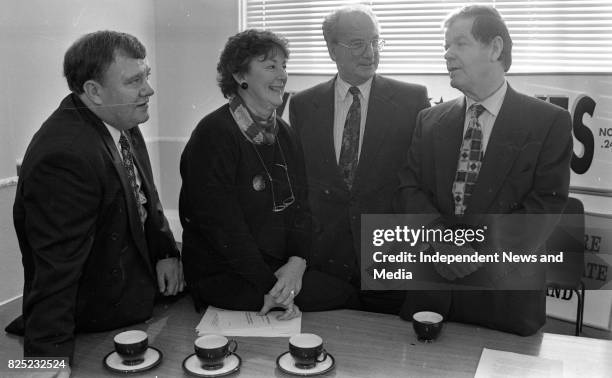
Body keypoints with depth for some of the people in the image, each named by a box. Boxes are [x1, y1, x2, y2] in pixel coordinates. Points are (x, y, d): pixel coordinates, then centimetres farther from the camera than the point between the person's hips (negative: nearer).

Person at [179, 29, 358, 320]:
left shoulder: (283, 133, 12)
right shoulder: (213, 135, -13)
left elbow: (298, 204, 7)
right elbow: (222, 225, -17)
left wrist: (297, 260, -12)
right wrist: (269, 285, -20)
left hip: (280, 267, 8)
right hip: (224, 278, -7)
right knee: (340, 295, -19)